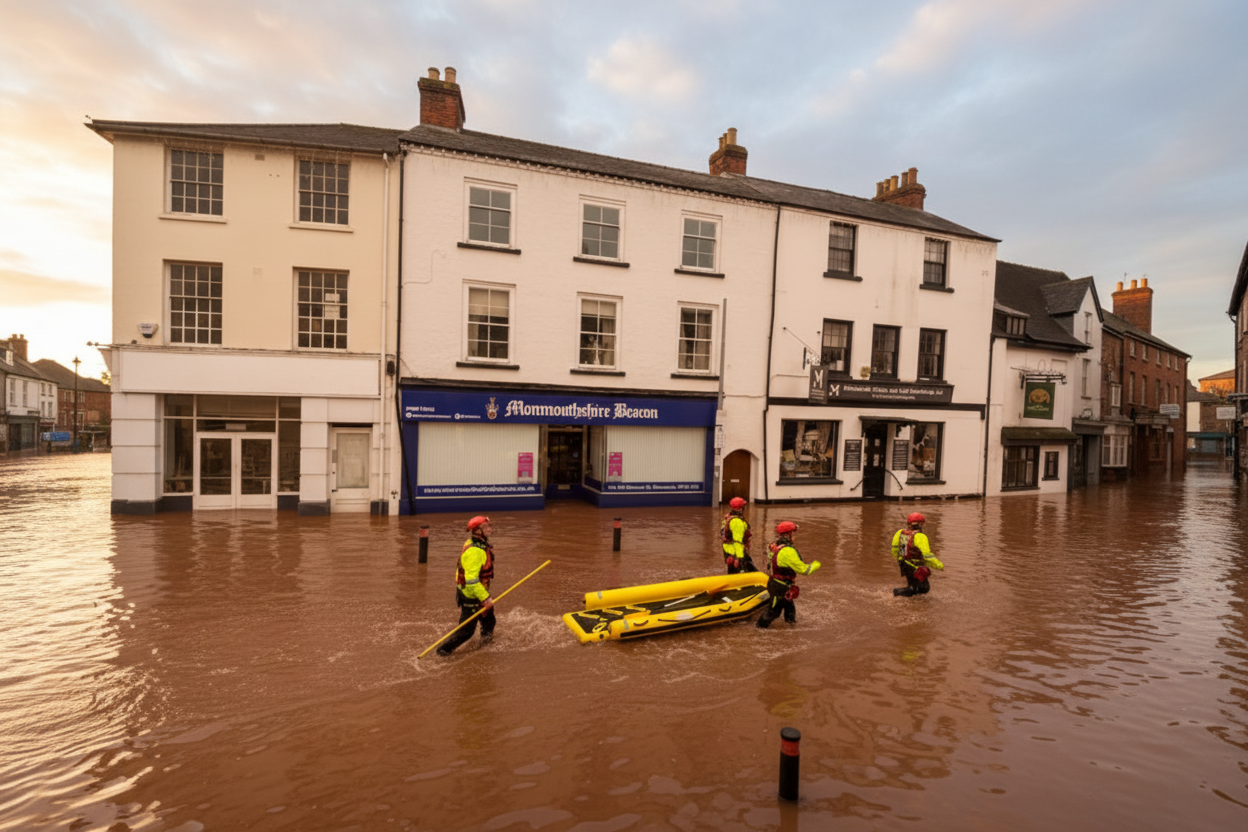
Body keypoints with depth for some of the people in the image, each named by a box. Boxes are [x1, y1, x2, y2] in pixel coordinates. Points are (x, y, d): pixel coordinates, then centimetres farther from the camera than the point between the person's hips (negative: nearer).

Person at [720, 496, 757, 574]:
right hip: (737, 552, -10)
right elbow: (737, 541, -24)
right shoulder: (737, 521, -19)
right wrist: (740, 557, -25)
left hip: (728, 552, 10)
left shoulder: (727, 518, 12)